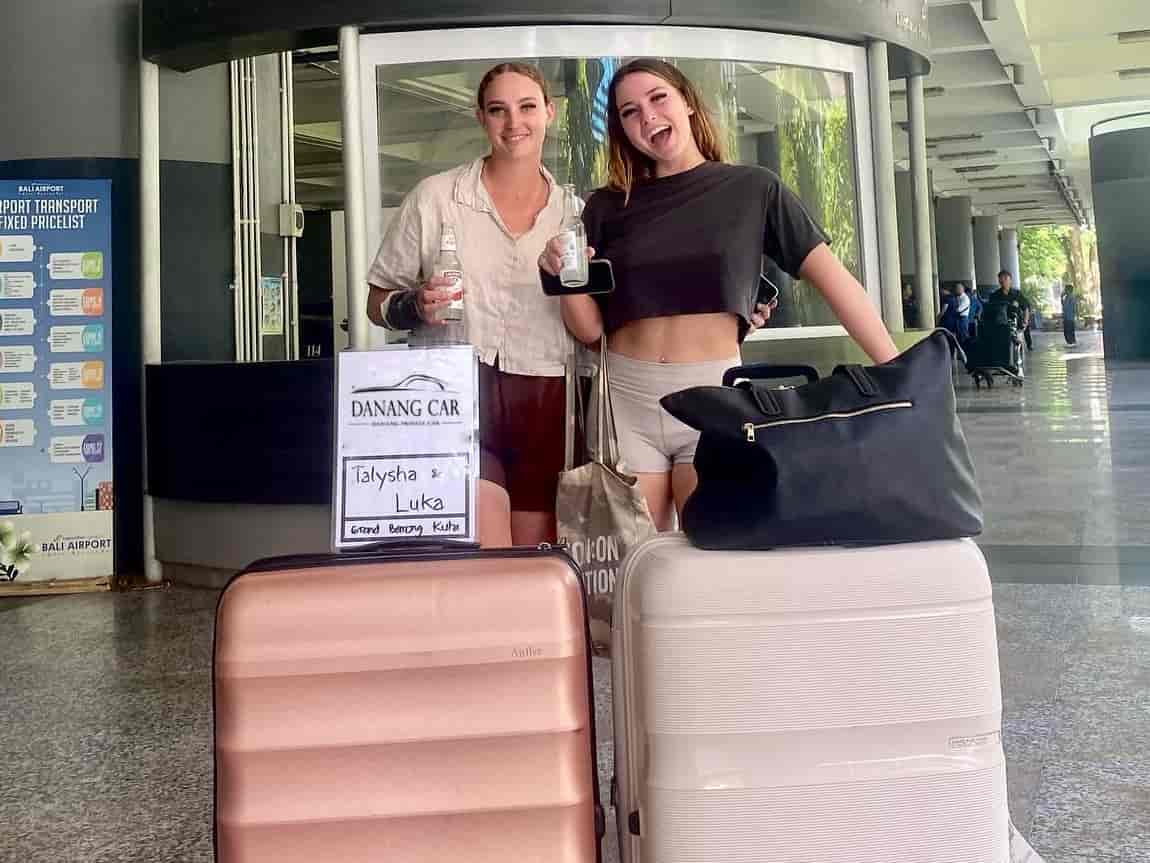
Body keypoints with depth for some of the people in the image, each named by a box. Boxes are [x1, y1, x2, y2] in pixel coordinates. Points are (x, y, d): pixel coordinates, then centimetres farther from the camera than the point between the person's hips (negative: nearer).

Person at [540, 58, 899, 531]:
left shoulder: (753, 189, 3)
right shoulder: (607, 206, 8)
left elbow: (832, 277, -3)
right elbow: (591, 328, 8)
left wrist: (897, 370, -11)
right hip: (626, 400, 2)